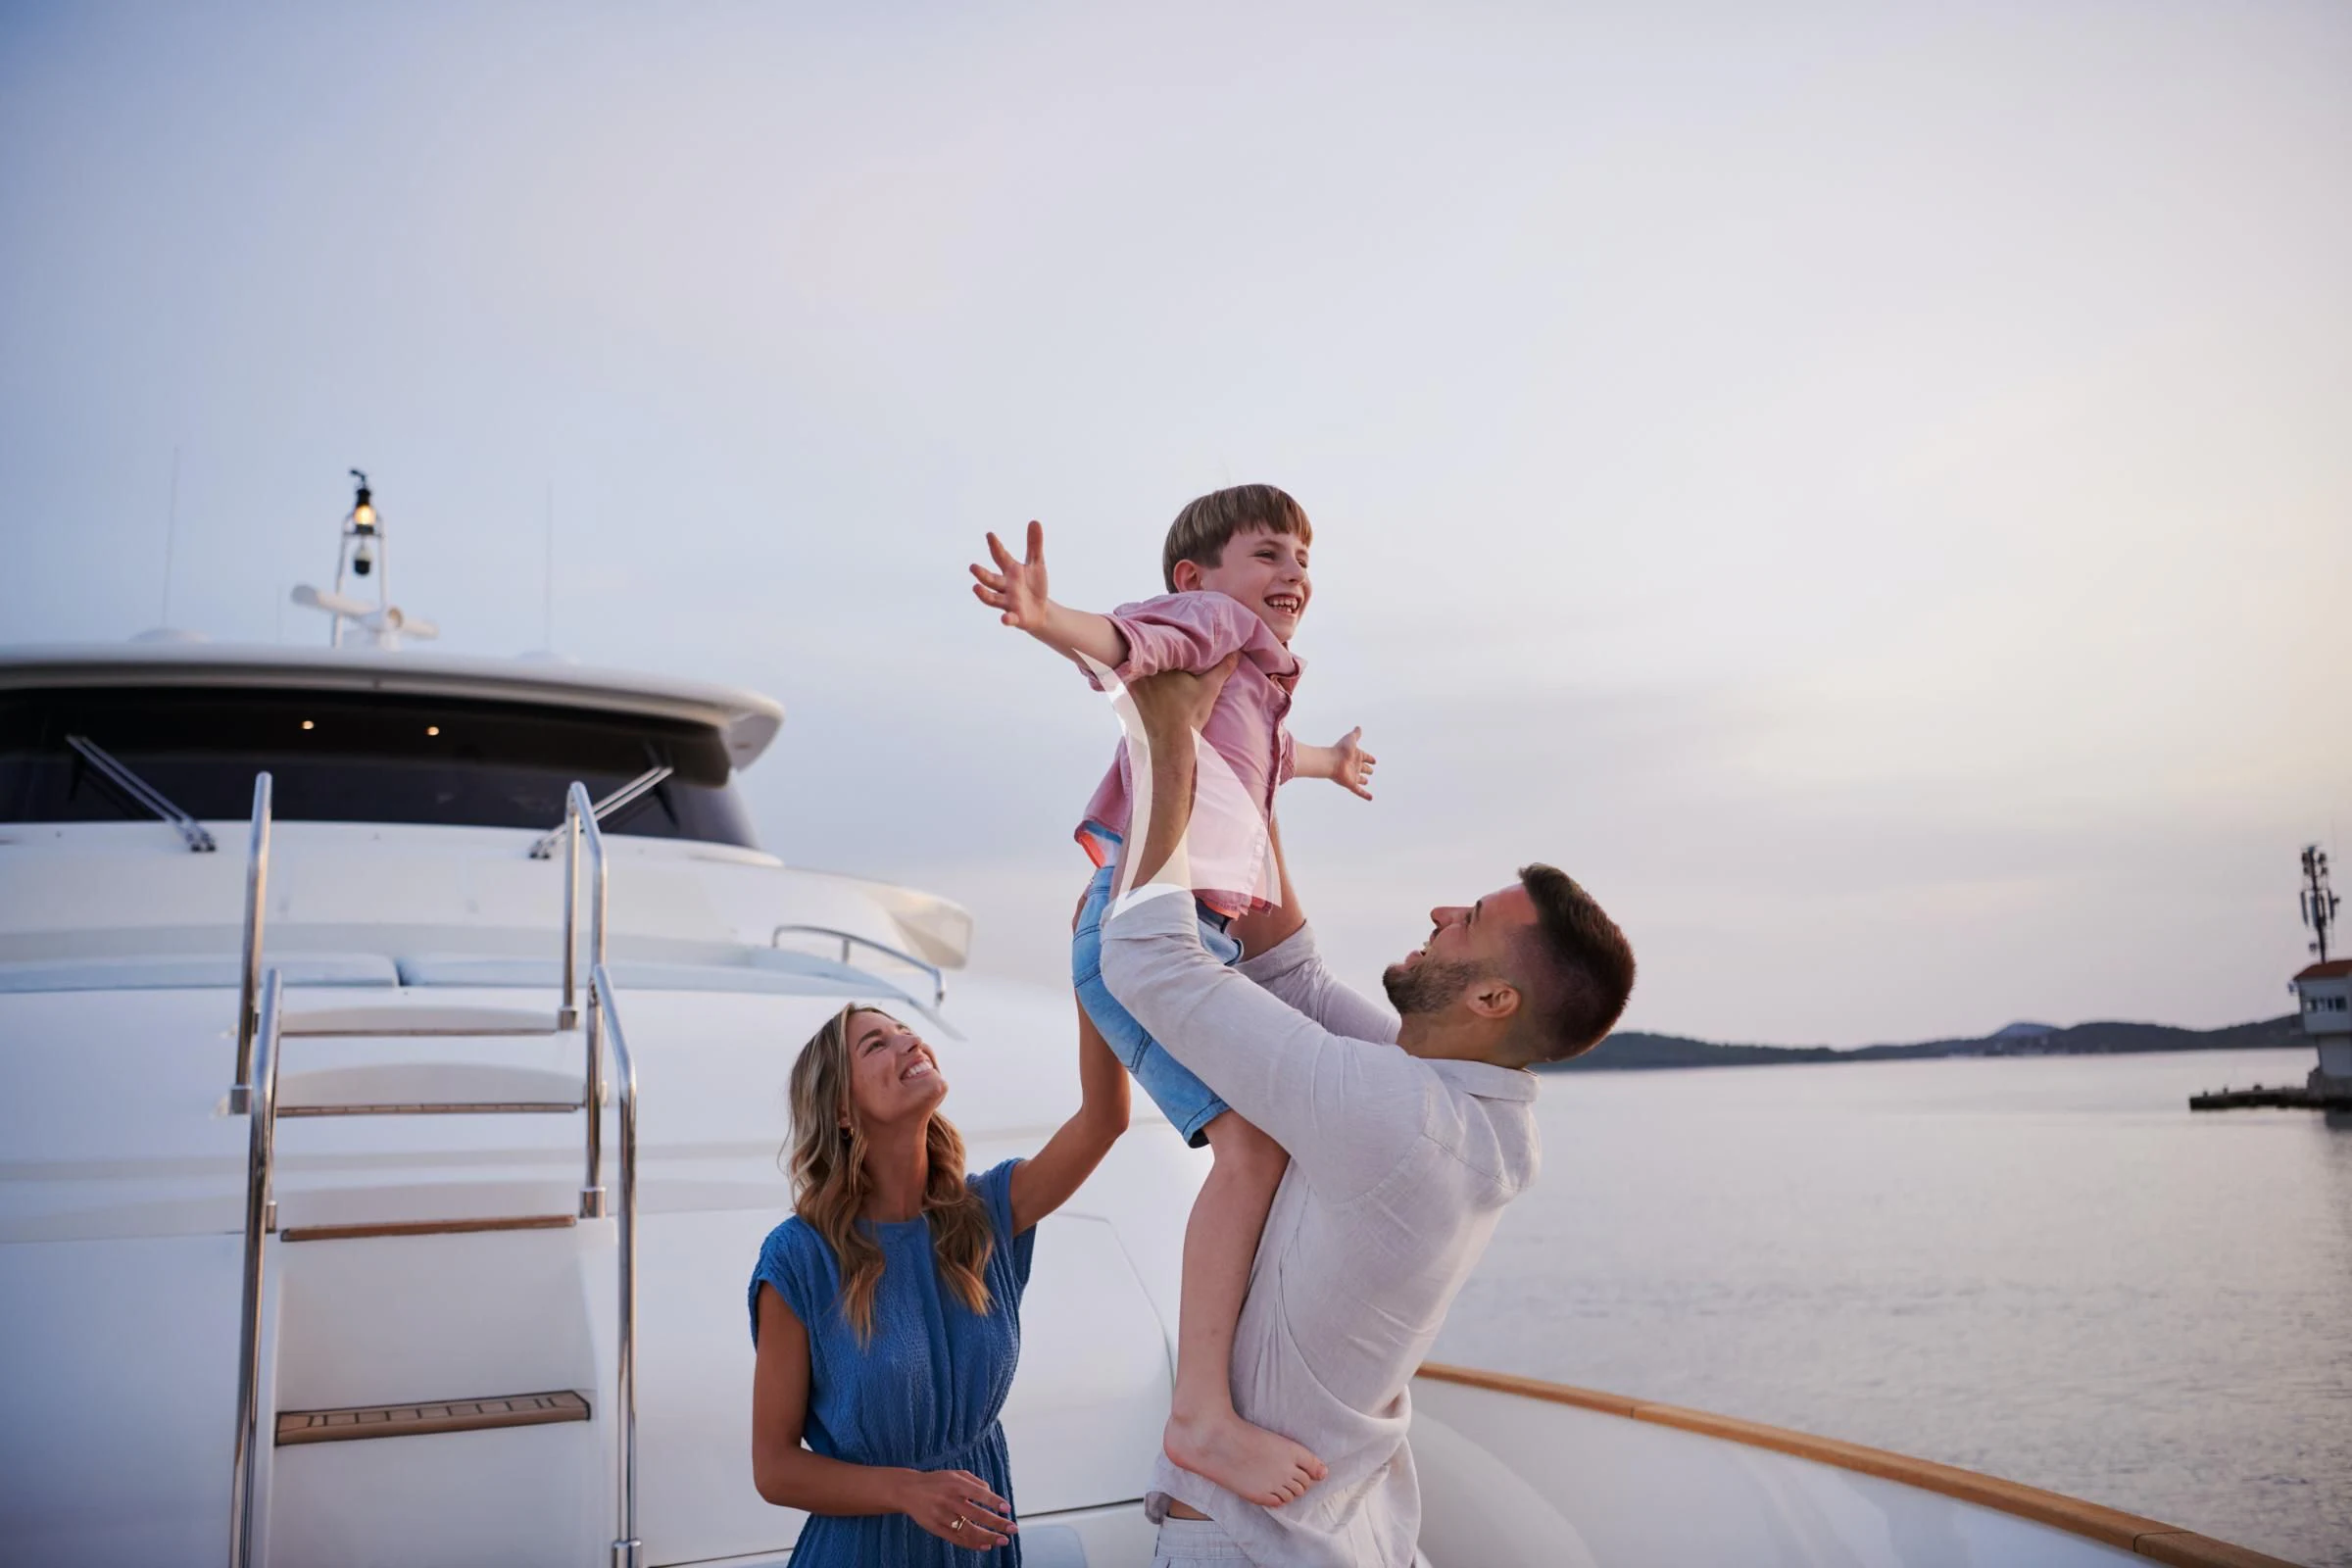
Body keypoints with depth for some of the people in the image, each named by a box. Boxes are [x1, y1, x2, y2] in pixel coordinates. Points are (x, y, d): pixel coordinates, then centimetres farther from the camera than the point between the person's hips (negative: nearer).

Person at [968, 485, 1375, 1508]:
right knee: (1254, 1139, -24)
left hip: (1206, 934, 11)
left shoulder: (1258, 682, 28)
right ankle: (1200, 1413, -25)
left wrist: (1324, 763, 69)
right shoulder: (1208, 619, 1)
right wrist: (1047, 617, -42)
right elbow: (1123, 642, -20)